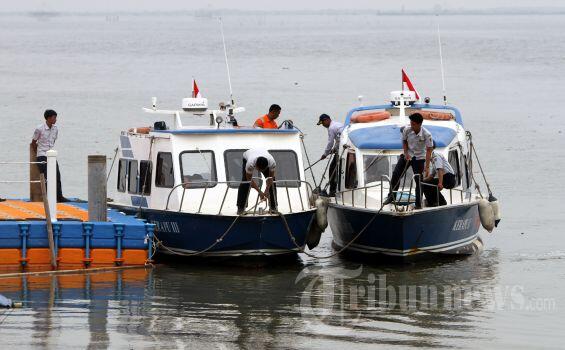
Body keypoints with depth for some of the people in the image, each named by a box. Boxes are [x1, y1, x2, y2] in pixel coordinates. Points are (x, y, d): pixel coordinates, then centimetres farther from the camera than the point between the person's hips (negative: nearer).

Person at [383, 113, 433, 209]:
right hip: (407, 155, 3)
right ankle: (391, 197, 11)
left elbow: (429, 151, -22)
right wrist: (406, 153, -9)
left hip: (419, 158, -3)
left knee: (419, 180, -4)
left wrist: (427, 167, -27)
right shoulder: (407, 130, -15)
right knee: (396, 174, -3)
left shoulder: (426, 135, -24)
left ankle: (418, 204, 6)